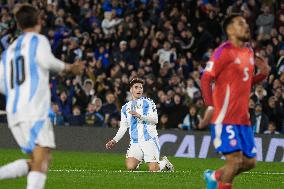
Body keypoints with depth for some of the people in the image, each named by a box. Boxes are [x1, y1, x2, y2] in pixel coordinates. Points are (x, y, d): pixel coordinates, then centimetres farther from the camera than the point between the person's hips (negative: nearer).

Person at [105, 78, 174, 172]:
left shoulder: (148, 102, 4)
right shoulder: (125, 108, 18)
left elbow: (155, 120, -8)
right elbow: (123, 127, 20)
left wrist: (140, 116, -20)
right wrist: (114, 140, 7)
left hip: (149, 140, -3)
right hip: (135, 142, 3)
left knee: (153, 170, -13)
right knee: (130, 167, -18)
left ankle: (164, 162, 21)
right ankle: (139, 160, 17)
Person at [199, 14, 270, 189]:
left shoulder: (249, 53, 15)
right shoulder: (224, 52, -10)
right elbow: (206, 79, -14)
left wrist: (263, 73, 7)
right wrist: (210, 106, -26)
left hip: (243, 118, 8)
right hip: (225, 118, -8)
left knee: (250, 162, 8)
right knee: (235, 160, -13)